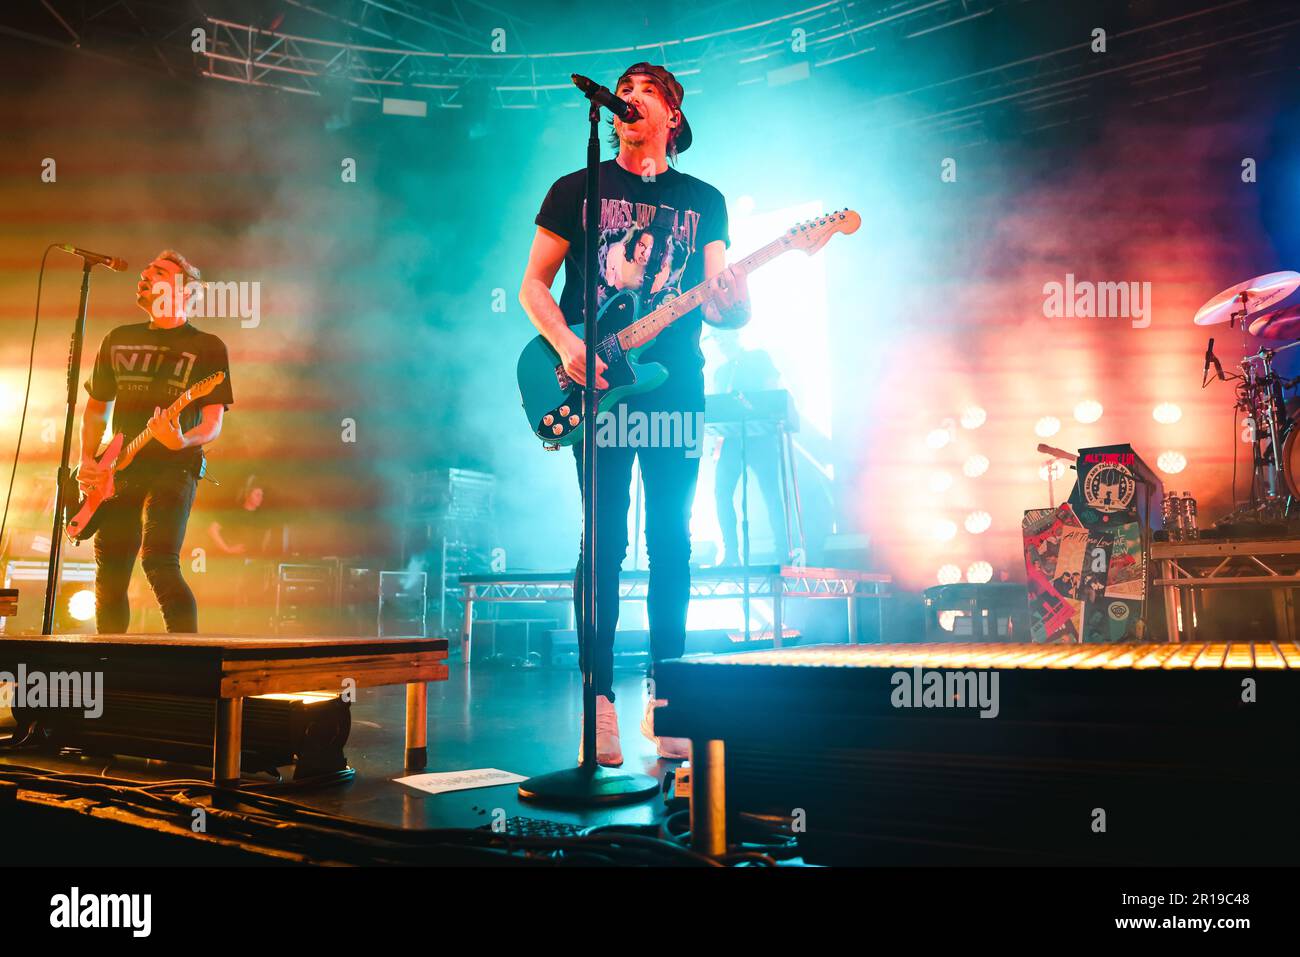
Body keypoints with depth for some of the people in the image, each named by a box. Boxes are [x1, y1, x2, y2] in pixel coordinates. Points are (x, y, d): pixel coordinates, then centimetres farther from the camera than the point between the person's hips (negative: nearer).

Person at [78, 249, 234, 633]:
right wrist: (87, 460, 9)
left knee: (159, 562, -22)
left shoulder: (208, 348, 2)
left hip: (173, 468, -5)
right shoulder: (118, 340, 16)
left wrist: (182, 441, -25)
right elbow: (96, 407, 23)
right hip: (118, 472, 5)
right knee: (110, 578, 3)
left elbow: (213, 424, -4)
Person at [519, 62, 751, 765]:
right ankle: (600, 701, 2)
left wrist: (732, 304, -16)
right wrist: (567, 346, -11)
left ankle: (664, 700, 14)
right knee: (605, 541, -5)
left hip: (674, 387, 2)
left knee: (671, 542, 3)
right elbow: (533, 285, 6)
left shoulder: (704, 200, 14)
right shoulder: (577, 189, 9)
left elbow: (719, 309, 8)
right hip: (597, 387, -2)